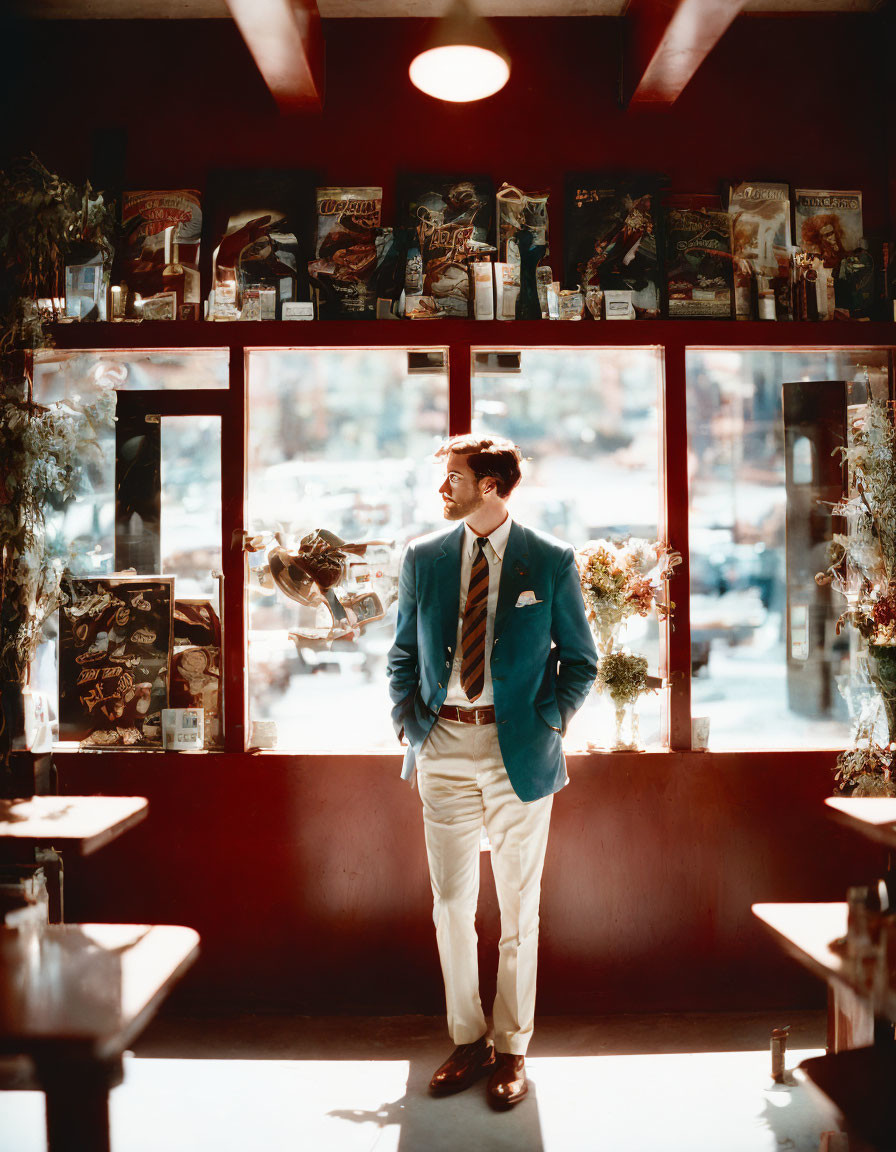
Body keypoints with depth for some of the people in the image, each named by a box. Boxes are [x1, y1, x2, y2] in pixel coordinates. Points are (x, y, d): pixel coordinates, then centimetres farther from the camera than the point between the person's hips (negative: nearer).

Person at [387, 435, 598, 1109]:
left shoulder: (552, 562, -3)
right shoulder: (422, 558, 6)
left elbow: (581, 660, 4)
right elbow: (404, 653, 13)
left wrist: (547, 724, -8)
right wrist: (409, 722, 0)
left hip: (519, 751, -2)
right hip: (443, 749, 3)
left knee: (519, 909, 8)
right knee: (452, 905, 9)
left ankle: (512, 1050, 24)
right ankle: (468, 1042, 26)